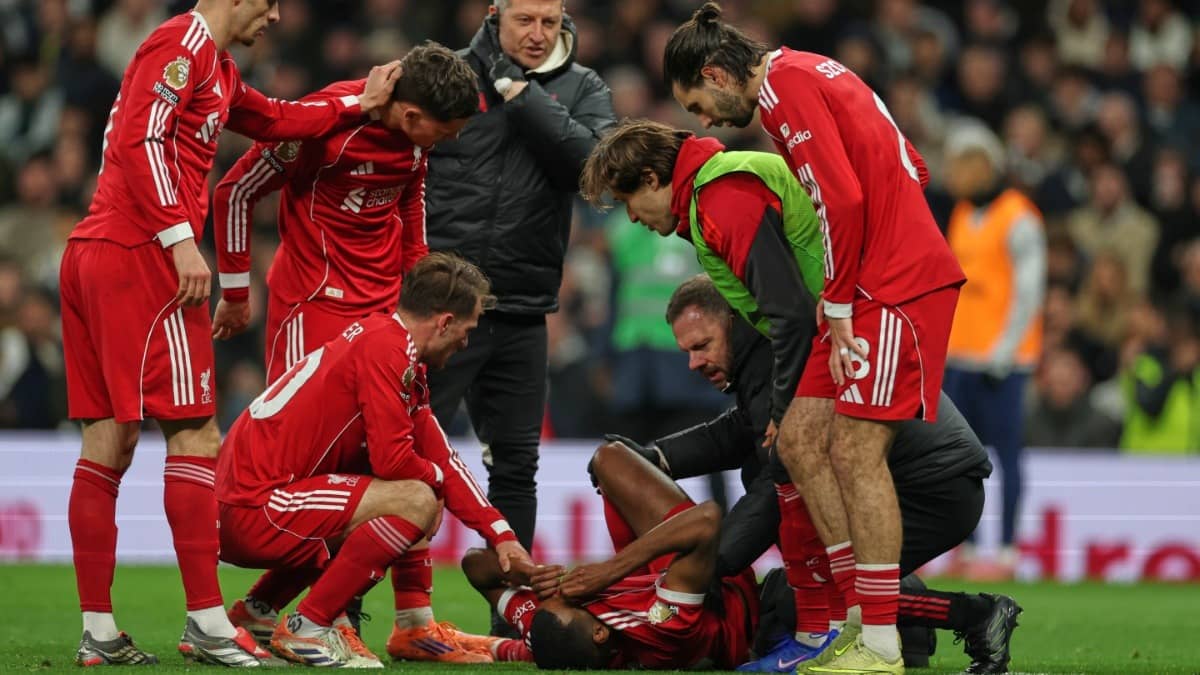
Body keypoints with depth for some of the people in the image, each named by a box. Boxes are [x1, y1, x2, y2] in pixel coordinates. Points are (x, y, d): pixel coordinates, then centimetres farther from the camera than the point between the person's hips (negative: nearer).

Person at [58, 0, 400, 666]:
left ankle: (99, 634, 7)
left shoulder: (217, 69, 22)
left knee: (109, 438, 7)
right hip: (141, 257, -10)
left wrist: (358, 105, 29)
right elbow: (141, 141, -19)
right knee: (195, 433, -7)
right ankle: (208, 624, -8)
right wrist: (181, 239, -22)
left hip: (91, 259, 10)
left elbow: (274, 119, 35)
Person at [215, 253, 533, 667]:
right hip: (255, 510, -11)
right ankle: (307, 629, -11)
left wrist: (501, 535, 12)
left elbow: (442, 460, 20)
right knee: (417, 502, -19)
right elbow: (393, 459, -19)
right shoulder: (387, 348, -14)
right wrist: (437, 477, 4)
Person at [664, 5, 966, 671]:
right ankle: (863, 614, 7)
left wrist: (838, 308, -12)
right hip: (877, 284, 10)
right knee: (800, 438, 7)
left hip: (899, 287, -10)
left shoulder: (786, 85, -10)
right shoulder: (806, 76, 19)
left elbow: (843, 199, -19)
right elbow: (911, 168, 21)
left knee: (855, 452, -9)